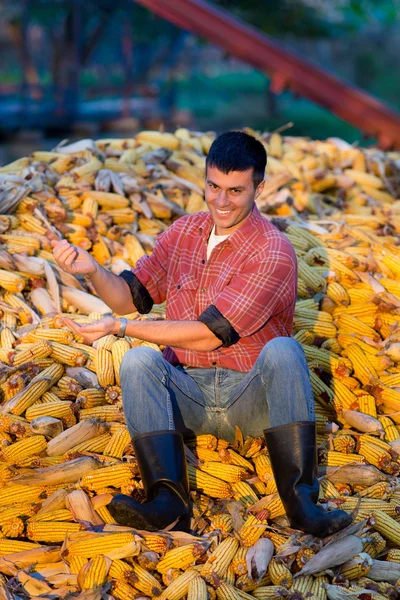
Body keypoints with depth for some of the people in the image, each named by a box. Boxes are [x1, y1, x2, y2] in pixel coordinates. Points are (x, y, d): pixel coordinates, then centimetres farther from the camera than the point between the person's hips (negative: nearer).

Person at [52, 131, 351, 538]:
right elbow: (130, 297, 14)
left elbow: (209, 334, -18)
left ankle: (300, 501, -39)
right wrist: (92, 271, -8)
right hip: (189, 394, 4)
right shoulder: (183, 233, 8)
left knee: (283, 351, -33)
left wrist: (119, 328, -17)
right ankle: (169, 503, -38)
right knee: (138, 360, -25)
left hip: (253, 397, -4)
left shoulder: (274, 252, -12)